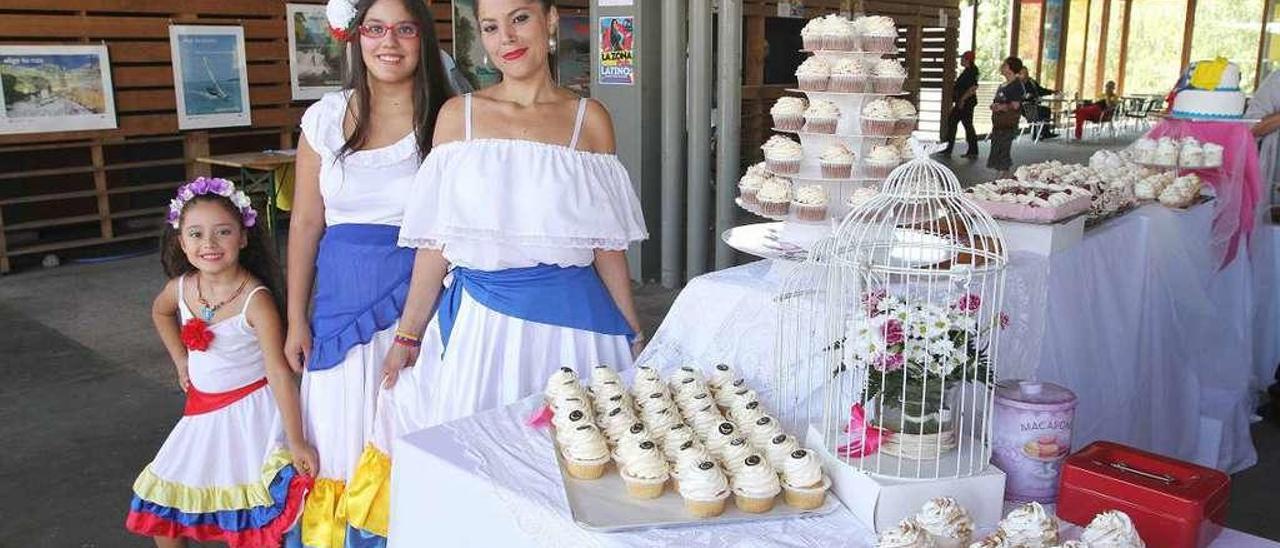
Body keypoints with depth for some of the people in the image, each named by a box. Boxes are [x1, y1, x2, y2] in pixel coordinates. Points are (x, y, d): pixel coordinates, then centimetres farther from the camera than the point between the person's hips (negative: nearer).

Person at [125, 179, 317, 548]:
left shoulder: (255, 299, -23)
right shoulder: (181, 287, -6)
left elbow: (280, 373, -25)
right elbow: (160, 312, 22)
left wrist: (296, 442, -26)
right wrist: (181, 361, 14)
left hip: (248, 411, -6)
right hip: (201, 410, 6)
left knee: (253, 510, -5)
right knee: (161, 498, 16)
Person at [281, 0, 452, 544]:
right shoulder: (326, 117, 4)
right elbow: (306, 222, 7)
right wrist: (296, 318, 6)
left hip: (418, 298, -2)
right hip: (342, 300, 3)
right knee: (341, 440, 11)